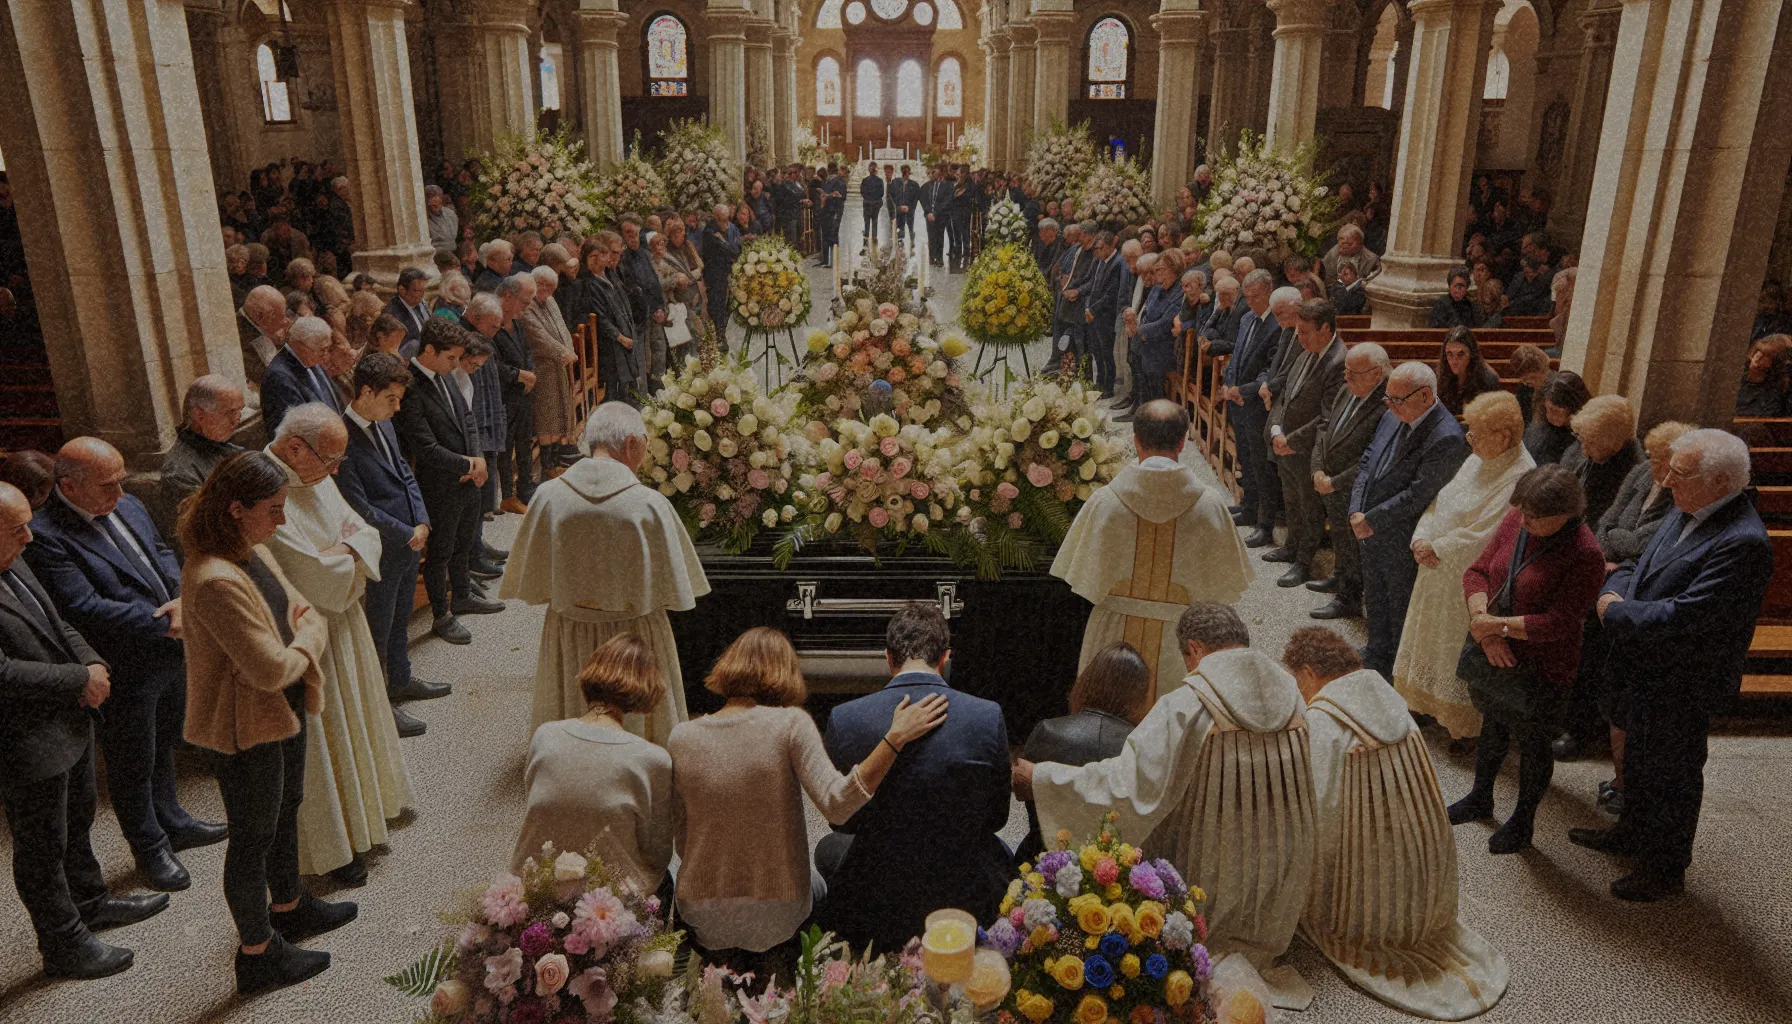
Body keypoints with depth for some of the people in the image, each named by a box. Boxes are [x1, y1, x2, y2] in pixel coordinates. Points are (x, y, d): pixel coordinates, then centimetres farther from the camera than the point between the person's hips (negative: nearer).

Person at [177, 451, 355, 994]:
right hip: (248, 729, -9)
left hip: (284, 710, 9)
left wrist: (303, 639, -14)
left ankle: (289, 906, 48)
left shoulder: (255, 553, 0)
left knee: (285, 811, 26)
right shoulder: (215, 581, -31)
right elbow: (272, 670, -30)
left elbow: (309, 616, 7)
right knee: (253, 837, 8)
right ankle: (258, 955, 27)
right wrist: (306, 645, -11)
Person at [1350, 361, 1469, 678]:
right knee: (1374, 599, 25)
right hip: (1370, 532, 8)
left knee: (1401, 608, 12)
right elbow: (1367, 461, 5)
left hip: (1403, 542, -8)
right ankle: (1377, 655, 46)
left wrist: (1370, 521, -20)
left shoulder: (1446, 438, -25)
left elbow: (1417, 494, -26)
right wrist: (1357, 511, -6)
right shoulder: (1393, 417, -1)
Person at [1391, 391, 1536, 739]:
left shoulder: (1520, 477, -24)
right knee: (1430, 639, 22)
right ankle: (1424, 701, 40)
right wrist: (1422, 538, -8)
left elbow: (1485, 534, -26)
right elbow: (1442, 500, 8)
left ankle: (1464, 726, 26)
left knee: (1462, 655, 7)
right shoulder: (1479, 460, 4)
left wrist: (1437, 549, -18)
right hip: (1440, 571, 8)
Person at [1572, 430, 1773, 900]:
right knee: (1639, 758, 26)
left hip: (1682, 684, -8)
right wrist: (1614, 591, -10)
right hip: (1648, 669, 9)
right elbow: (1638, 566, 11)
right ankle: (1631, 834, 48)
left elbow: (1683, 616, -31)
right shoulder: (1686, 513, 0)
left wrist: (1615, 611, -20)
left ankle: (1664, 870, 31)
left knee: (1672, 774, 11)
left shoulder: (1742, 543, -28)